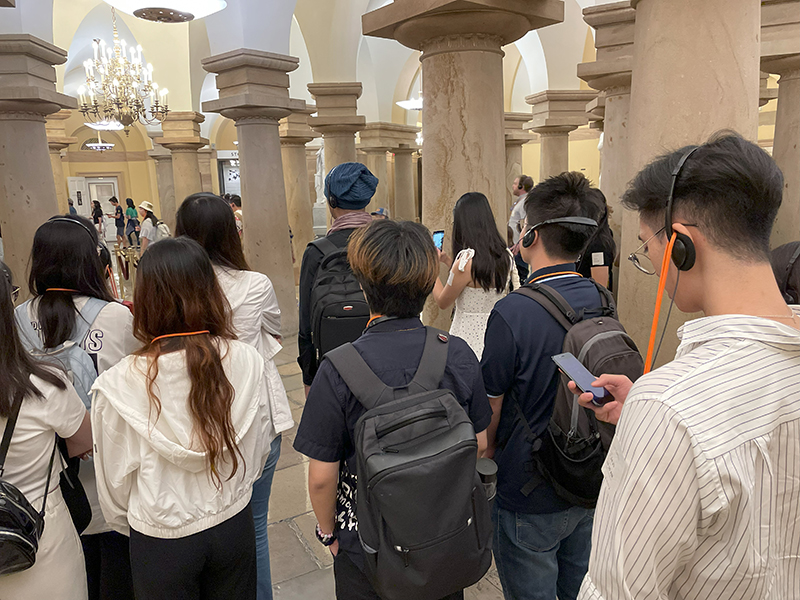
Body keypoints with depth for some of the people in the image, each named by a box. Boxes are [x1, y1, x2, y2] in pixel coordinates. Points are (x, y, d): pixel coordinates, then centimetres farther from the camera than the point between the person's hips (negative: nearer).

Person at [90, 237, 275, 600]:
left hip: (161, 540, -1)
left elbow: (116, 478, -8)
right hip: (234, 526, 2)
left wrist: (128, 523, 13)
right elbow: (260, 448, -3)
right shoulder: (247, 362, -17)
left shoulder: (123, 383, -23)